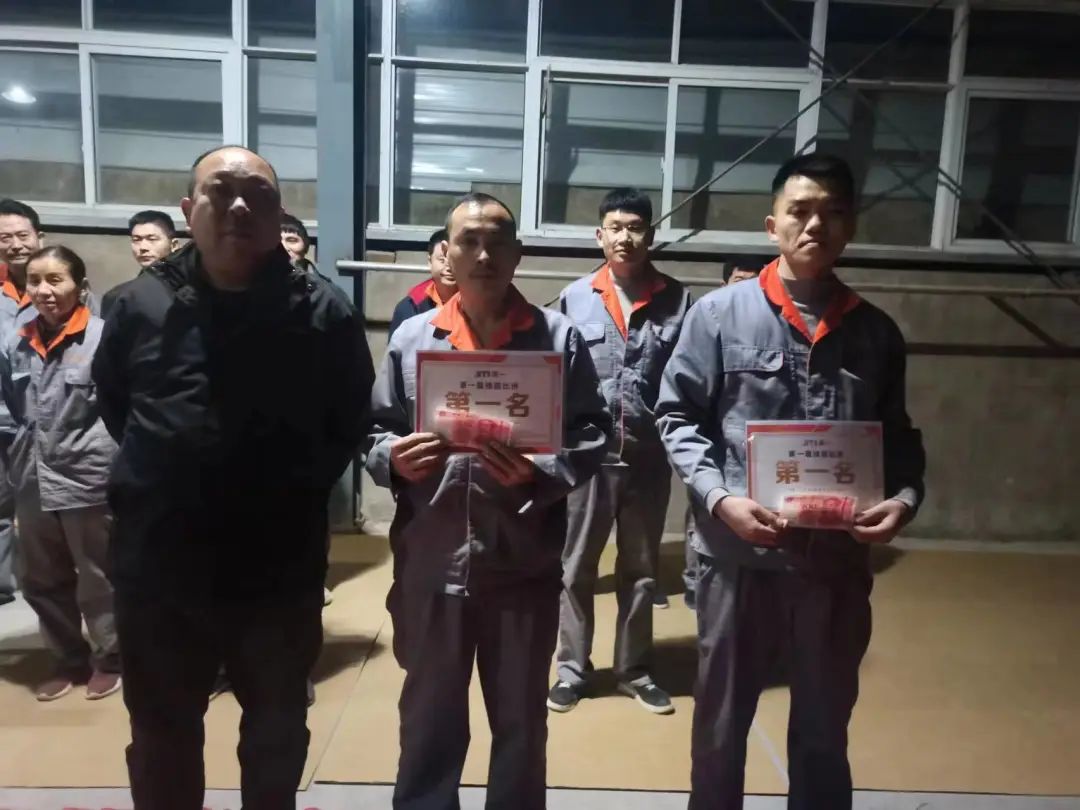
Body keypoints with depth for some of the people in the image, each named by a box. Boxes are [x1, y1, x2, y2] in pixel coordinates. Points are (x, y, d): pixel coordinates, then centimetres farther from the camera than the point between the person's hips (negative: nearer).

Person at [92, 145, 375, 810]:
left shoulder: (326, 313, -7)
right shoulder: (144, 304, -2)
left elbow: (352, 424, 1)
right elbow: (112, 403, 12)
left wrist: (300, 486, -3)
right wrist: (164, 477, 8)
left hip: (282, 569, -1)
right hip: (160, 567, 2)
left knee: (278, 732, 22)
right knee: (161, 737, 22)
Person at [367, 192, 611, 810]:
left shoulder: (560, 337, 0)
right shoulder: (411, 338, 4)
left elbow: (592, 433, -3)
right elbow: (375, 432, 7)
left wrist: (541, 472, -20)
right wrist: (394, 458, -14)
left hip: (523, 563, -1)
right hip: (431, 562, 1)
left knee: (521, 721, 19)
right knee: (429, 720, 19)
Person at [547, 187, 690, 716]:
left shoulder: (677, 300, -1)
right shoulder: (575, 298, -1)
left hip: (649, 455, 1)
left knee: (640, 570, 15)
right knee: (576, 568, 10)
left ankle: (634, 670, 32)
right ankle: (572, 668, 28)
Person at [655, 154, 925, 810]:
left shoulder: (876, 332, 6)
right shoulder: (720, 313, -3)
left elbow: (899, 437, 11)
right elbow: (678, 415, -4)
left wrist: (906, 496, -9)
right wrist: (719, 496, -17)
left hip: (838, 562, 3)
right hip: (740, 556, -2)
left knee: (825, 731, 22)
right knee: (721, 725, 17)